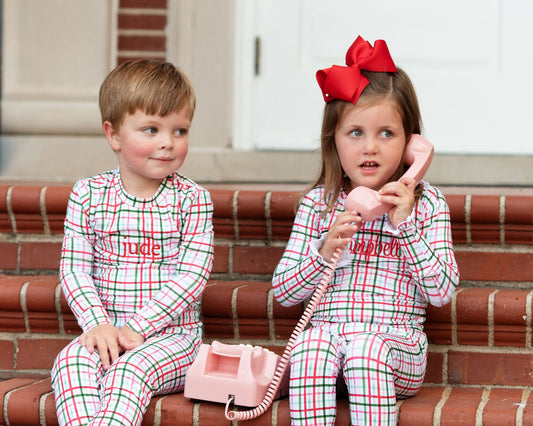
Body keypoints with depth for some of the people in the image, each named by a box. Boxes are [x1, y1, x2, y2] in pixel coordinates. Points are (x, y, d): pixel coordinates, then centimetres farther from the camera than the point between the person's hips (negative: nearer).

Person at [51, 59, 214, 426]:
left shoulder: (192, 199, -2)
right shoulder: (88, 195, 5)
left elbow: (192, 275, -9)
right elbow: (74, 268, 2)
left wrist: (137, 327, -16)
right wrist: (98, 323, -14)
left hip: (172, 334, -3)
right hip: (106, 331, 3)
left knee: (131, 368, -31)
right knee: (71, 362, -26)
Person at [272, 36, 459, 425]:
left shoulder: (426, 203, 5)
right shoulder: (319, 203, 11)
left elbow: (442, 292, -4)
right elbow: (283, 292, 9)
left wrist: (406, 225, -12)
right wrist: (324, 253, -9)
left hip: (397, 341, -2)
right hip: (329, 331, 2)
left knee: (365, 348, -34)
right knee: (312, 342, -31)